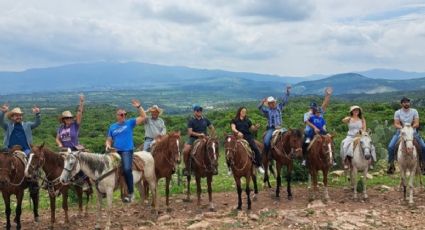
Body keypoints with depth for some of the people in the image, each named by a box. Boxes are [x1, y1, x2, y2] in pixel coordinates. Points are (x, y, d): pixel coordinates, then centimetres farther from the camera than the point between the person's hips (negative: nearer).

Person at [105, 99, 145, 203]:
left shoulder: (129, 123, 7)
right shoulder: (112, 127, 15)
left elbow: (142, 117, 2)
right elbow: (109, 140, 19)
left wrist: (138, 107, -8)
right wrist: (108, 145, -2)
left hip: (127, 151, -4)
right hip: (115, 151, 4)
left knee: (127, 169, -22)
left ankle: (131, 193, -13)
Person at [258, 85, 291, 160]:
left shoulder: (279, 107, 11)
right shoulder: (267, 110, 4)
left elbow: (284, 100, 6)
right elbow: (260, 108, -11)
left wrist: (287, 91, -2)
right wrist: (262, 102, -28)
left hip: (279, 128, 3)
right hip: (271, 128, -3)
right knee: (266, 140, -23)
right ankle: (266, 154, -6)